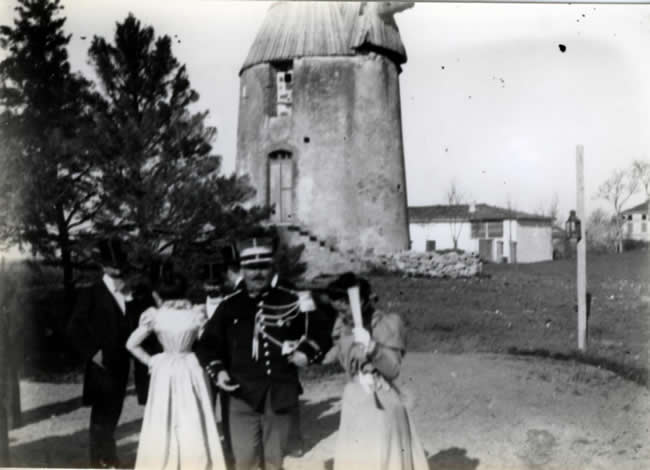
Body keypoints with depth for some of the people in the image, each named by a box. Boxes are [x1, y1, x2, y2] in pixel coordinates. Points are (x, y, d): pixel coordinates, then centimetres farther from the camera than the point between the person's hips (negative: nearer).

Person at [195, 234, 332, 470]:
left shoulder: (291, 301, 2)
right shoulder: (230, 305, 3)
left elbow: (320, 334, 11)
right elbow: (208, 343, 11)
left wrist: (307, 352, -8)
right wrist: (217, 371, -5)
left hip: (280, 395, 0)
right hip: (243, 395, 0)